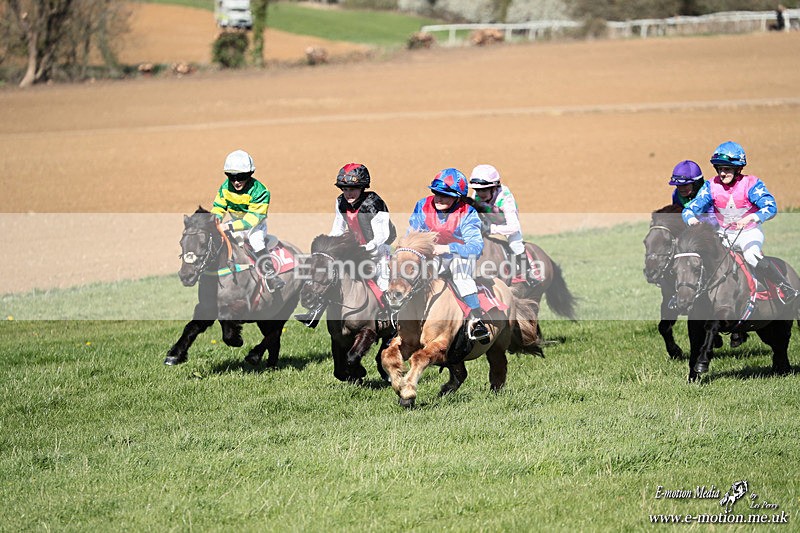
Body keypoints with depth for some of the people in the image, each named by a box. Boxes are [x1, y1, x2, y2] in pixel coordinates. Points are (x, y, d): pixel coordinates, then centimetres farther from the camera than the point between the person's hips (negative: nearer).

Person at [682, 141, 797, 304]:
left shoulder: (751, 184, -20)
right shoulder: (711, 186, -11)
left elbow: (771, 207, -30)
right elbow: (689, 209, -13)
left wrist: (750, 218, -48)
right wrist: (692, 220, -39)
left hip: (750, 232, -5)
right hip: (724, 234, 5)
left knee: (751, 255, -33)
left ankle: (786, 288, -23)